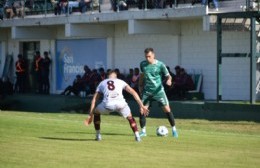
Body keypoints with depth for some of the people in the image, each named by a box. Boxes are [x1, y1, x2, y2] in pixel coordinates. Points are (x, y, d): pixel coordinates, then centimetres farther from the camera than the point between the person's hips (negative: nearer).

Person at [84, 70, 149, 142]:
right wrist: (141, 106, 17)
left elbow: (94, 99, 24)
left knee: (96, 112, 31)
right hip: (120, 103, 0)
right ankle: (137, 136, 12)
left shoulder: (102, 83, 30)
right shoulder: (121, 82, 29)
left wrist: (90, 115, 25)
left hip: (107, 104, 0)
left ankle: (98, 135, 27)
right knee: (130, 117, 28)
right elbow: (133, 93, 19)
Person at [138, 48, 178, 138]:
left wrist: (169, 80, -28)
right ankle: (143, 131, 8)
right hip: (147, 91, 3)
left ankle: (174, 129, 5)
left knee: (167, 109, -7)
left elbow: (168, 75, -6)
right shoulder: (143, 64, 2)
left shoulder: (160, 65, -9)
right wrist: (140, 86, 19)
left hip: (158, 90, -3)